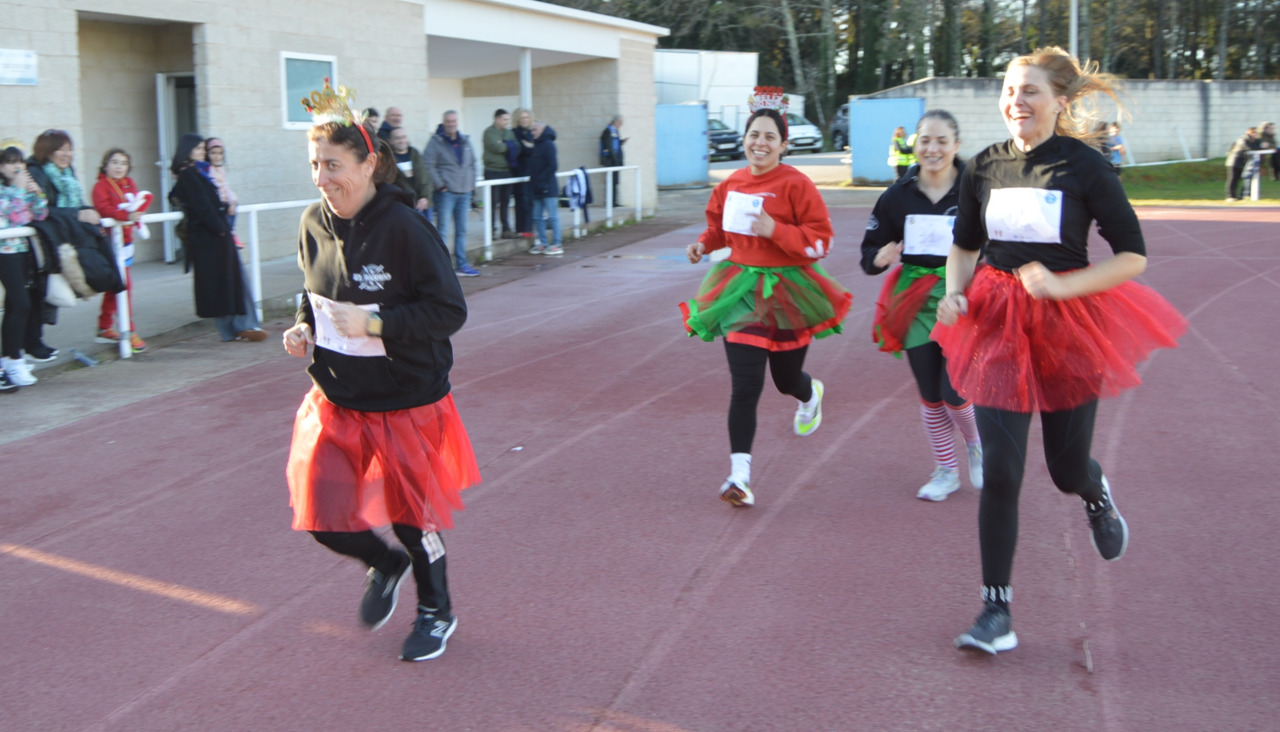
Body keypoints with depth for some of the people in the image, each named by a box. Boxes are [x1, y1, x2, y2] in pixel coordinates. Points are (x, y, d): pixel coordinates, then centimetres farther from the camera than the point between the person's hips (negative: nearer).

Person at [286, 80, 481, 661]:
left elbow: (449, 311, -19)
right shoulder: (314, 225, -2)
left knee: (411, 515, 10)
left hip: (404, 400, -5)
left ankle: (436, 612, 38)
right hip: (336, 400, 5)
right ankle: (385, 567, 36)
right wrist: (304, 328, -4)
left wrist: (375, 323, -28)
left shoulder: (403, 227, -21)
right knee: (322, 514, 1)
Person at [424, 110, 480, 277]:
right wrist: (439, 185, -15)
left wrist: (472, 182, 11)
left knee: (462, 231, 11)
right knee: (442, 230, -7)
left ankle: (462, 265, 18)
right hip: (446, 193, -6)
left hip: (464, 192, 6)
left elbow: (472, 163, 21)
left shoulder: (465, 141, 13)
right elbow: (428, 165, -12)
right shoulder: (436, 142, -6)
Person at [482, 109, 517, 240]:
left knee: (505, 202, 9)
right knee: (493, 202, -5)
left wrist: (504, 145, -13)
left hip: (506, 171, 6)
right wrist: (509, 146, -3)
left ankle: (505, 229, 13)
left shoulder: (509, 132, 14)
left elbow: (516, 148, 2)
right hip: (493, 172, -6)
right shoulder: (489, 132, -7)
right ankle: (492, 230, 0)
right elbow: (497, 147, -20)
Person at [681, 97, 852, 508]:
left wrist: (775, 231, -26)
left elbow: (821, 240, -15)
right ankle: (739, 474, -2)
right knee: (745, 387, -6)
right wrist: (704, 244, 2)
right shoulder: (732, 184, 3)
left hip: (787, 292, -2)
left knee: (786, 379, 17)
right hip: (742, 290, 3)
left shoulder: (796, 184, -13)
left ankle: (810, 395, 57)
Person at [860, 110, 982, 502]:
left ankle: (976, 445, 27)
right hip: (916, 304, 3)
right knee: (930, 396, 10)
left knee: (955, 393, -7)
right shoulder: (897, 196, -1)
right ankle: (946, 471, 29)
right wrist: (880, 258, -17)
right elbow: (870, 252, 5)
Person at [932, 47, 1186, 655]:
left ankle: (1096, 495, 50)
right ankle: (996, 612, 6)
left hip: (1069, 326, -2)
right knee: (1000, 472, -4)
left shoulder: (1085, 167, -8)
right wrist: (953, 293, -4)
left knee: (1067, 469, 9)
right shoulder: (983, 168, 1)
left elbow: (1133, 256, -7)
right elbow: (964, 246, 15)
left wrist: (1061, 285, -19)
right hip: (997, 325, 2)